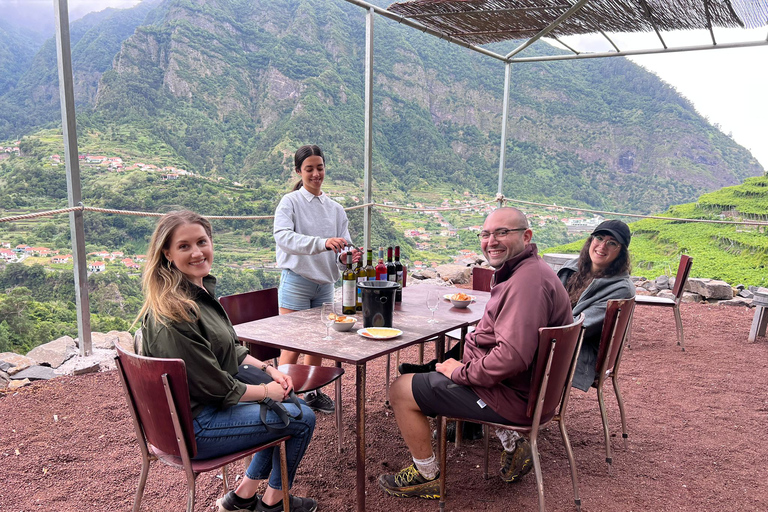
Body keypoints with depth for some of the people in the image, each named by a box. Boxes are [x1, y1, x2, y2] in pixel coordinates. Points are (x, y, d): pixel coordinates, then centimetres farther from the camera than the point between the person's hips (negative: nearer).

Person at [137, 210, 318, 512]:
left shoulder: (201, 288, 2)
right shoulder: (173, 313, -28)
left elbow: (229, 349, 14)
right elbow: (217, 388, -23)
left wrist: (267, 370, 3)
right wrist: (267, 391, -9)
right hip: (193, 427, -9)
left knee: (291, 406, 18)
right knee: (303, 419, -2)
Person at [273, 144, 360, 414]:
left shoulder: (335, 208, 10)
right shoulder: (290, 202, -6)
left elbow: (343, 249, 7)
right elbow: (283, 236, -23)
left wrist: (346, 258, -18)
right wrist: (322, 243, -36)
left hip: (325, 283, 5)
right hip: (297, 282, -5)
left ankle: (312, 392, 31)